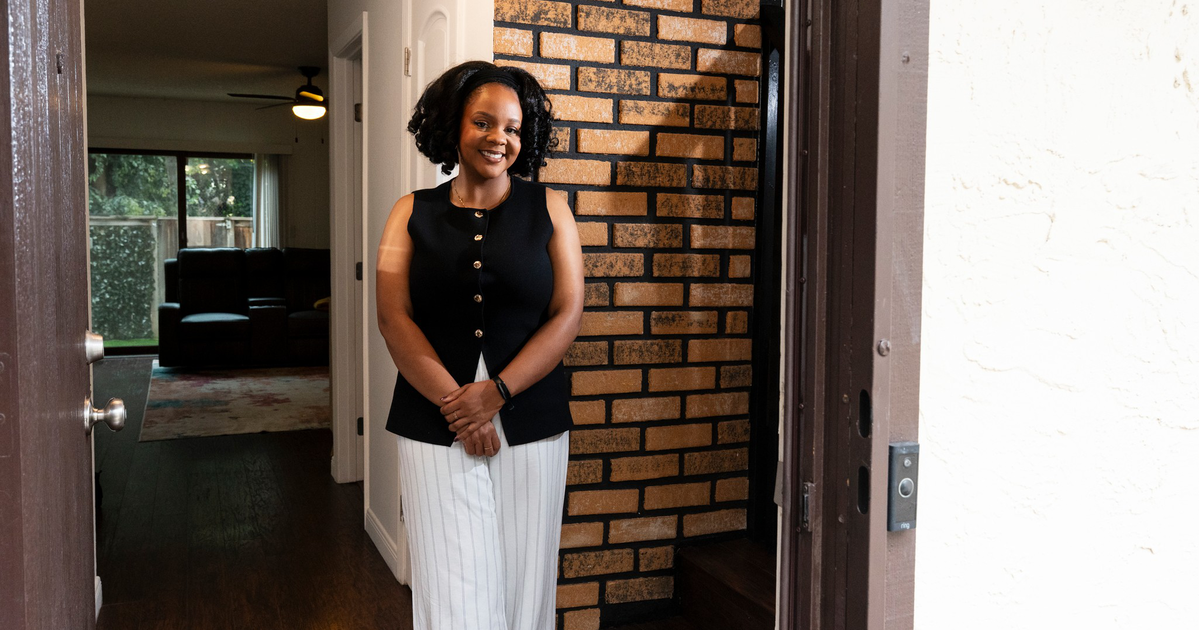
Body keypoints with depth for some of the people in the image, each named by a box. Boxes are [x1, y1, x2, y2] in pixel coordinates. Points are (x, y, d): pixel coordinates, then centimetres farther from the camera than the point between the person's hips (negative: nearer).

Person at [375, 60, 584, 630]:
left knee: (522, 580, 7)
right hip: (434, 428, 0)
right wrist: (455, 404, -12)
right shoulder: (413, 214, 6)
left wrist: (496, 392, -12)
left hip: (531, 426, 0)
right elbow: (393, 318, -1)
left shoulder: (547, 209, 5)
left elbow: (568, 315, -2)